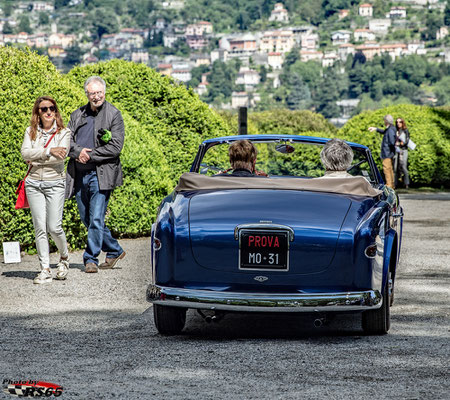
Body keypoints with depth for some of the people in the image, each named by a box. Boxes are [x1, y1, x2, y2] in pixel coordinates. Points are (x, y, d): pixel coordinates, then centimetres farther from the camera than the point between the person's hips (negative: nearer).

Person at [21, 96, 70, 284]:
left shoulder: (63, 132, 2)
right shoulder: (31, 131, 10)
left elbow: (61, 156, -13)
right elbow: (25, 153, -6)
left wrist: (35, 159, -8)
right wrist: (48, 151, -16)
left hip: (55, 183, -2)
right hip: (34, 183, 2)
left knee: (54, 227, -8)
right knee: (40, 227, -1)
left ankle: (64, 257, 20)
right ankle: (45, 269, 1)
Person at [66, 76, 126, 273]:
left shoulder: (113, 115, -2)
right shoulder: (78, 115, 13)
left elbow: (115, 147, -9)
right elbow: (67, 140, 9)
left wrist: (90, 155, -13)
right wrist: (78, 151, -12)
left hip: (100, 174, -6)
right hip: (79, 175, 6)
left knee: (96, 219, -9)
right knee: (87, 219, 11)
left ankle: (91, 259, -2)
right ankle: (115, 251, 25)